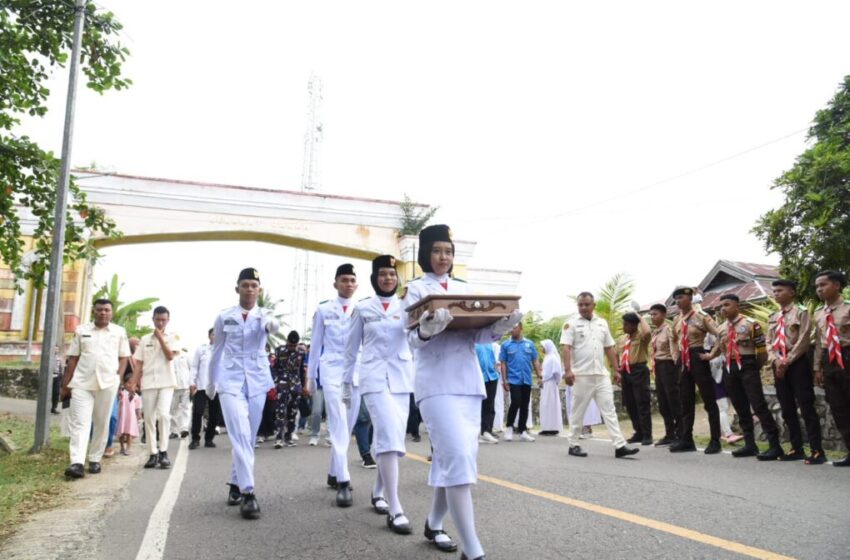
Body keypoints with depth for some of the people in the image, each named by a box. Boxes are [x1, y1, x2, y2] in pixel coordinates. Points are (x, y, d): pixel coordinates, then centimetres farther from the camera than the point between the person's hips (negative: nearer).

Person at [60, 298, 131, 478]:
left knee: (101, 423, 5)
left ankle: (95, 459, 16)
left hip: (107, 383, 0)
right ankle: (77, 463, -15)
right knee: (79, 422, -8)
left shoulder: (119, 332, 8)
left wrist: (117, 378, -3)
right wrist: (65, 384, 8)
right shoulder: (81, 330, 10)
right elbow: (73, 359, 10)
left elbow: (124, 357, 9)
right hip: (82, 383, 0)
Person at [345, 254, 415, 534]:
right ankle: (395, 510, -15)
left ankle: (378, 493, 30)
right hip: (374, 377, -3)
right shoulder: (362, 308, 6)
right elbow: (352, 348, 11)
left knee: (395, 437, 8)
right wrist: (346, 382, 11)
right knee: (389, 435, -16)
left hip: (402, 377, 3)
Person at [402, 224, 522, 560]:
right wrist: (427, 331, -30)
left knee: (452, 457, 10)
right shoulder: (417, 288, 2)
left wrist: (502, 327, -8)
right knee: (458, 459, -14)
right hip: (437, 384, -6)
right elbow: (413, 339, -7)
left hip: (469, 382, 6)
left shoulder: (463, 289, 17)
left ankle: (434, 524, 30)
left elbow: (476, 335, 11)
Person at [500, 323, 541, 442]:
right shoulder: (506, 345, 2)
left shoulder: (529, 344, 8)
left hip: (527, 380, 3)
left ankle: (523, 431, 16)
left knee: (525, 405, 7)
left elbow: (535, 361, 10)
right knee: (516, 402, -13)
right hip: (513, 379, -3)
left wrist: (539, 376, 2)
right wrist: (504, 380, -5)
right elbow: (503, 363, 1)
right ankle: (509, 427, 9)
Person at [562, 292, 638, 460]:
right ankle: (573, 445, 14)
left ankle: (620, 446, 0)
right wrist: (567, 370, -20)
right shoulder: (572, 324, -2)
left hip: (602, 375, 4)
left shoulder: (602, 323, 12)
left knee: (609, 409, 1)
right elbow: (566, 348, -9)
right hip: (581, 375, -4)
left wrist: (616, 370, 12)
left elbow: (609, 348, 16)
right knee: (578, 411, 4)